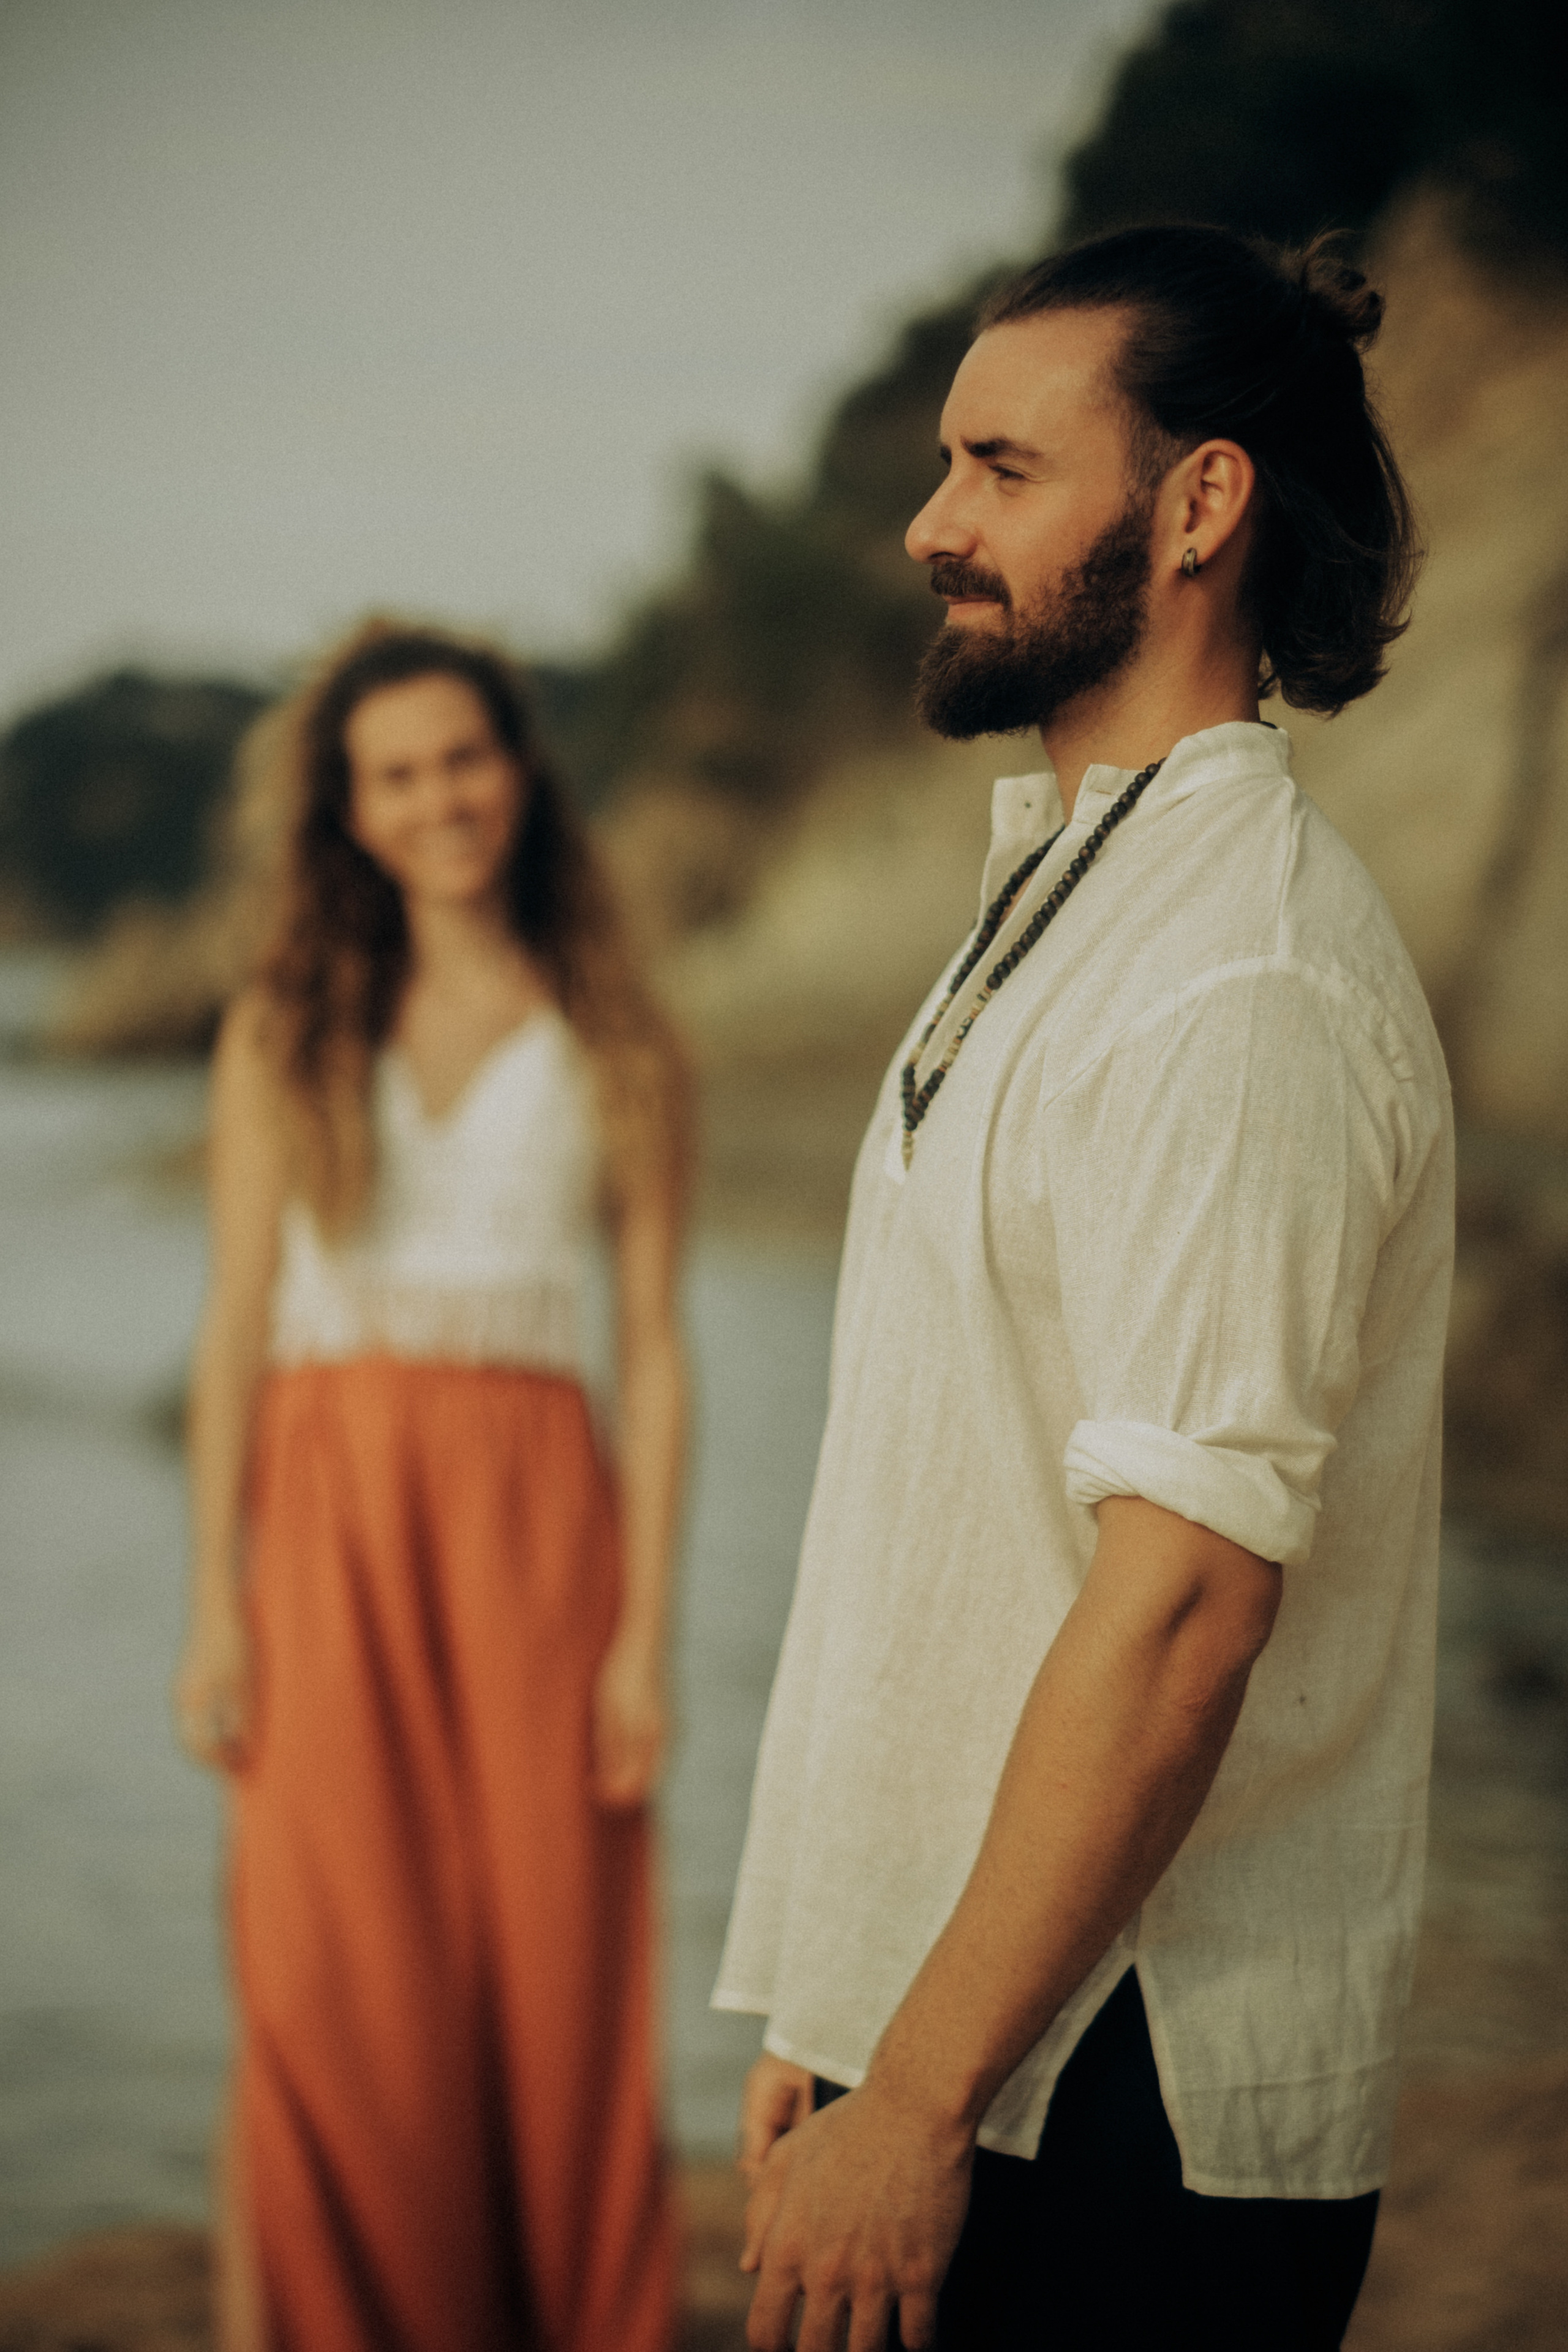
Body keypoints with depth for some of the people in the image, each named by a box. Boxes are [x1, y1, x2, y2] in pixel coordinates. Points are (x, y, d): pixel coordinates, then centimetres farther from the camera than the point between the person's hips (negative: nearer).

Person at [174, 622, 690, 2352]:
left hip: (534, 1514, 0)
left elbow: (655, 1353, 5)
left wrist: (647, 1629, -3)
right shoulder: (285, 1030, 8)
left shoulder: (615, 1049, 7)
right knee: (338, 1979, -4)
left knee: (551, 1966, -1)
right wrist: (217, 1602, -3)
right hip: (326, 1511, 0)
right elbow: (234, 1325, 5)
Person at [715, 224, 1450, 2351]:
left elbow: (1180, 1600, -24)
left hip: (1127, 2120, -9)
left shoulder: (1248, 984, -18)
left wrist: (917, 2100, -20)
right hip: (961, 2037, 9)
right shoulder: (1062, 900, 13)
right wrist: (842, 2023, 14)